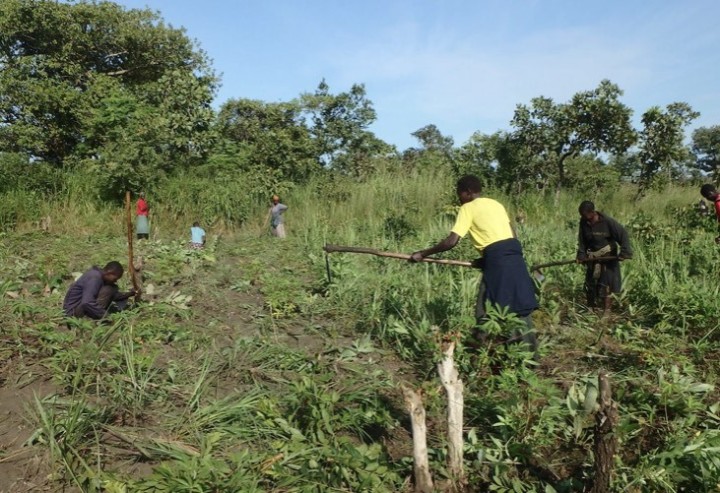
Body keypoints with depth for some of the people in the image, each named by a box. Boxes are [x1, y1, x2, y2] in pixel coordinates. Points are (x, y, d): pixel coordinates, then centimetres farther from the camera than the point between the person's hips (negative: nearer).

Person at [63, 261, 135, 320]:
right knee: (107, 290, -23)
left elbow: (112, 295, 15)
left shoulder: (100, 275, 5)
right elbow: (87, 303, -37)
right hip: (73, 310, -10)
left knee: (112, 289, 1)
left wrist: (127, 294, 1)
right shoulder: (94, 278, -25)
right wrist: (105, 315, -32)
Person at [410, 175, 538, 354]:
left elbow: (451, 241, -8)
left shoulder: (468, 208, 1)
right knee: (519, 306, 15)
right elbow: (511, 235, 18)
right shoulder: (496, 204, 22)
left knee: (485, 310, 2)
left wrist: (422, 254, 1)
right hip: (514, 254, 8)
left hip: (497, 259, -8)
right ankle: (530, 351, 22)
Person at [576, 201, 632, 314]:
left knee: (605, 284, -5)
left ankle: (606, 311, 5)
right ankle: (590, 308, 27)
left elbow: (623, 235, -17)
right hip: (592, 257, 5)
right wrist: (581, 255, -6)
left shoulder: (607, 221, -21)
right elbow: (582, 240, 4)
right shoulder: (583, 222, -6)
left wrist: (624, 252, -26)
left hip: (608, 256, -5)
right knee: (589, 283, 11)